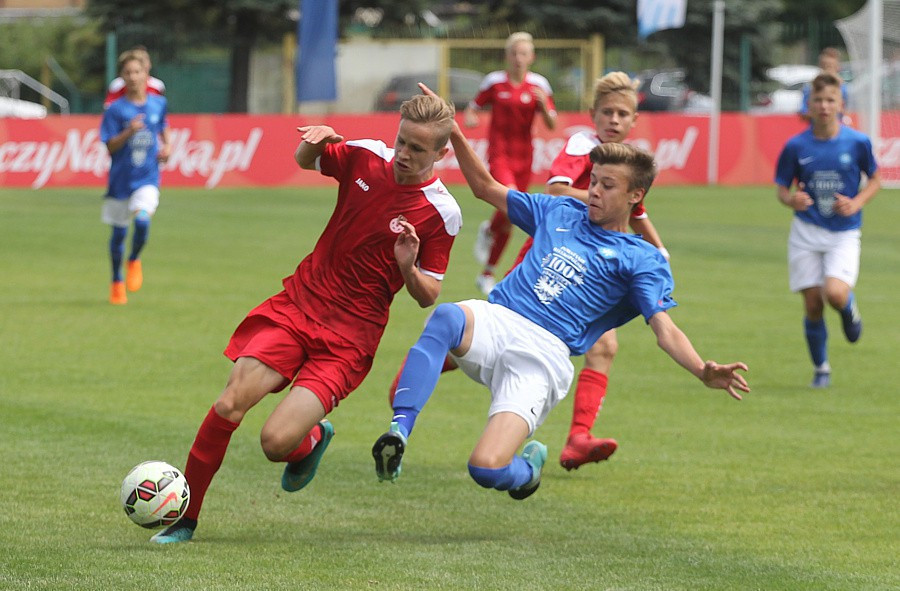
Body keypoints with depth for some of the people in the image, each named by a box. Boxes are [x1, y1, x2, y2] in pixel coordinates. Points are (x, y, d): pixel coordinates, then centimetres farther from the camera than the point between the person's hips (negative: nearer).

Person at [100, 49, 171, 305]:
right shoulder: (116, 109, -7)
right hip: (121, 178, 0)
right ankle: (117, 281, 29)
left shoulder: (158, 104, 2)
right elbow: (110, 147, -9)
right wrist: (129, 132, -25)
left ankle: (135, 261, 4)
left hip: (147, 178, 0)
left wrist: (167, 147, 4)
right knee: (119, 231, 9)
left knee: (142, 219, -25)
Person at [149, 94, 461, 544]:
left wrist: (408, 269, -23)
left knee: (277, 442, -18)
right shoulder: (366, 157, 0)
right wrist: (316, 141, -4)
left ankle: (313, 439, 20)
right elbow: (305, 160, 20)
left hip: (349, 336, -3)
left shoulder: (442, 215, -9)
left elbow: (428, 297, -1)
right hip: (298, 302, 3)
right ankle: (185, 519, -2)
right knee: (231, 404, -16)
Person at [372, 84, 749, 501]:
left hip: (543, 354, -4)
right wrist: (454, 134, 19)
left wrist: (704, 372, -25)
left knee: (487, 468, -22)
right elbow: (486, 188, 33)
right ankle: (398, 432, -40)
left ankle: (528, 465, 16)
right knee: (447, 317, -36)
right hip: (495, 321, 4)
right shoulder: (559, 213, 24)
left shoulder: (642, 261, 8)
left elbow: (665, 330, -4)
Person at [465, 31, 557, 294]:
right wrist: (469, 118, -16)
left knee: (509, 219, 7)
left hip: (523, 155, 3)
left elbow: (551, 124, 1)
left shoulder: (539, 85, 1)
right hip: (499, 152, -3)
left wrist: (544, 104, -18)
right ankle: (488, 231, 6)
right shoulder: (495, 81, -3)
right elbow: (473, 107, 7)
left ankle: (487, 274, 21)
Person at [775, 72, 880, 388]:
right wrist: (791, 199, -18)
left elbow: (875, 179, 8)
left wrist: (856, 203, -10)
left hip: (844, 234, -1)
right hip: (806, 233, 1)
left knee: (835, 293, -24)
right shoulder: (796, 146, -3)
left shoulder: (857, 142, -5)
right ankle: (821, 370, 19)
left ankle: (850, 307, 14)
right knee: (813, 306, -1)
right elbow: (782, 188, 6)